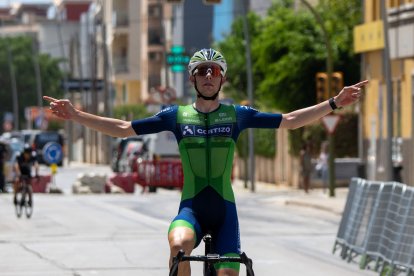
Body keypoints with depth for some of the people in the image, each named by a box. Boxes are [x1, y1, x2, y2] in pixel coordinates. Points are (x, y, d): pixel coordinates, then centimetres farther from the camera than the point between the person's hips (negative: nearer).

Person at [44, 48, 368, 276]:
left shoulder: (237, 114, 4)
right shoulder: (177, 115, 4)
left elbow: (290, 120, 3)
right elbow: (124, 128, 5)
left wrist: (335, 103, -5)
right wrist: (76, 115, -4)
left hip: (224, 209, 1)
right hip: (191, 208, -1)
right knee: (179, 245, -34)